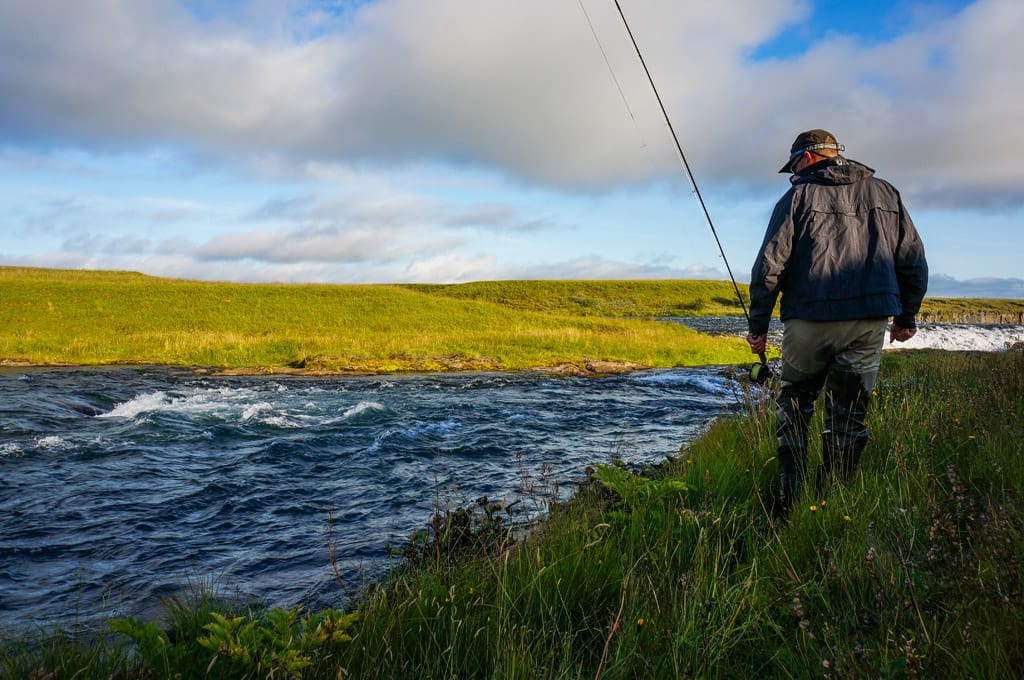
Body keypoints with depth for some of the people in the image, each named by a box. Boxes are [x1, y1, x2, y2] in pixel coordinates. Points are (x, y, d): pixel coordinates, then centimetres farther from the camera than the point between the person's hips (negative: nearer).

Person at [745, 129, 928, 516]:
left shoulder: (798, 197, 2)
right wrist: (907, 316, 25)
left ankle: (789, 498, 7)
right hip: (870, 320, 3)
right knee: (848, 416, 9)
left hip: (810, 320, -3)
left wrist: (758, 325, 1)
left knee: (795, 404, 12)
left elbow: (769, 265, -5)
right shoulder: (885, 193, 15)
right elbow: (914, 260, 15)